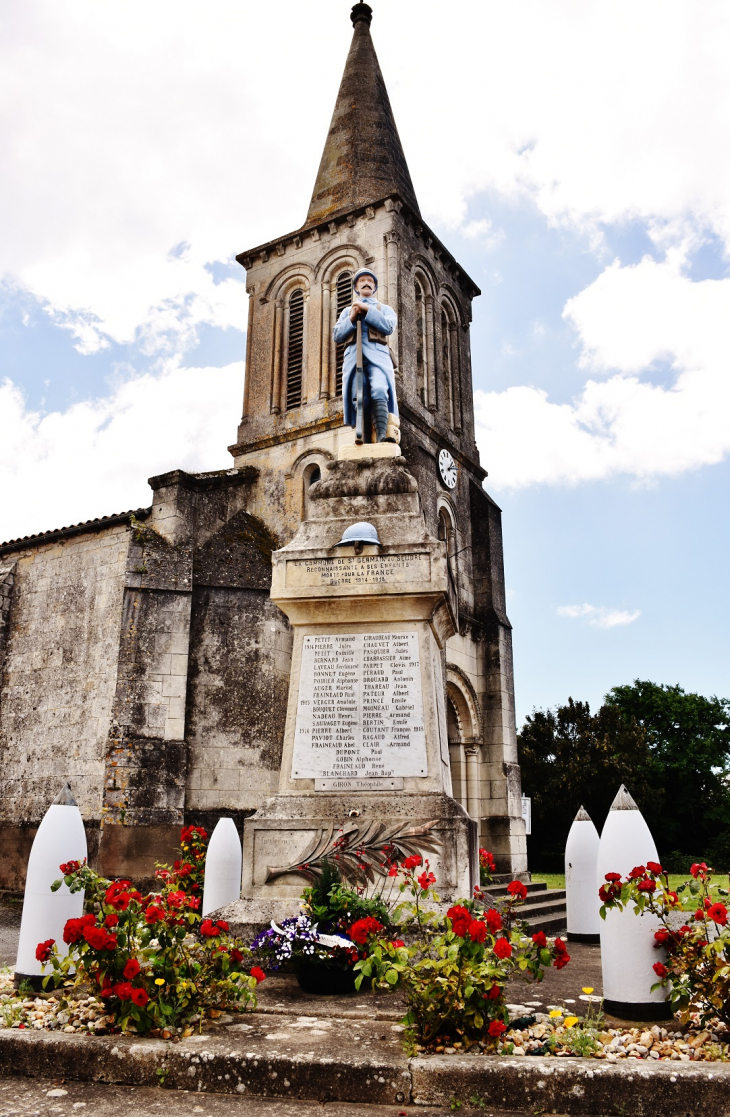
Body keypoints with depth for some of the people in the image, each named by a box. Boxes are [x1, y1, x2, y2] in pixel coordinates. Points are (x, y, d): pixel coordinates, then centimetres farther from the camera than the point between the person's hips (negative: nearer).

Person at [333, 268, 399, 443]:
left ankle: (384, 435, -40)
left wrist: (367, 310, -1)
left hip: (377, 355, -2)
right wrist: (351, 318, 2)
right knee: (359, 399, -16)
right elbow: (337, 336, 17)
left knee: (379, 392, -28)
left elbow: (389, 327, 3)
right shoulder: (347, 311, 31)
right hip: (353, 355, 2)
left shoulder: (384, 308, 25)